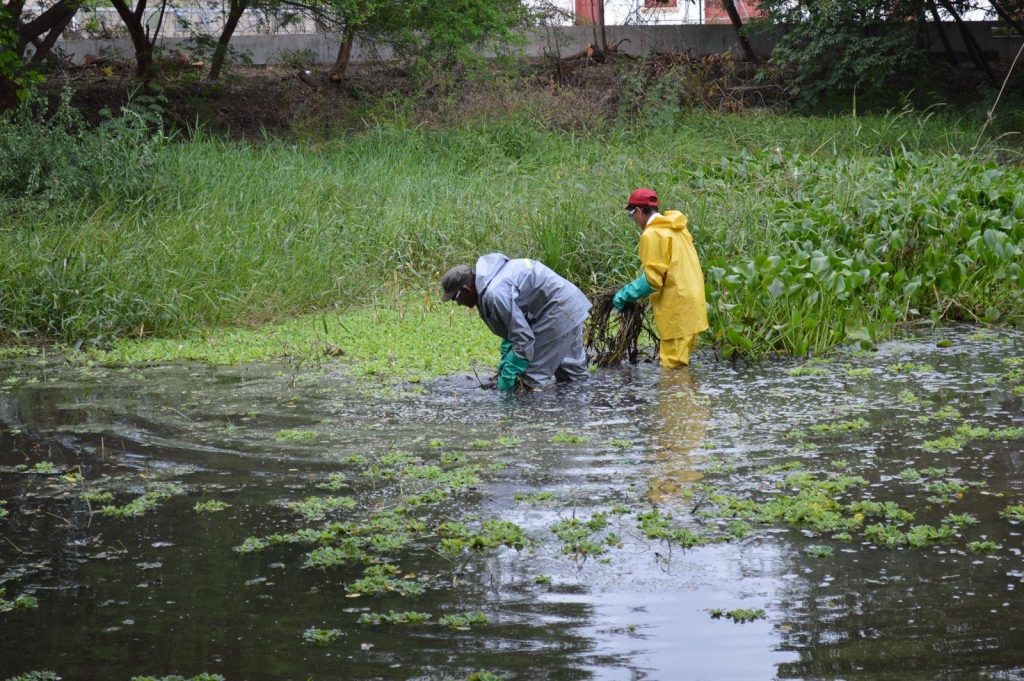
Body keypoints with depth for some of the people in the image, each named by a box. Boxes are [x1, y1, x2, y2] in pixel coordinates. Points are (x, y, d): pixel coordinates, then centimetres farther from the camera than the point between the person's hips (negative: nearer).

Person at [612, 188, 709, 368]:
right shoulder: (677, 228, 14)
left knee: (673, 366, -7)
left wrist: (625, 295, -8)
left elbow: (652, 279, -17)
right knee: (680, 363, 12)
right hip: (692, 305, 9)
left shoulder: (652, 234, -13)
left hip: (677, 310, -9)